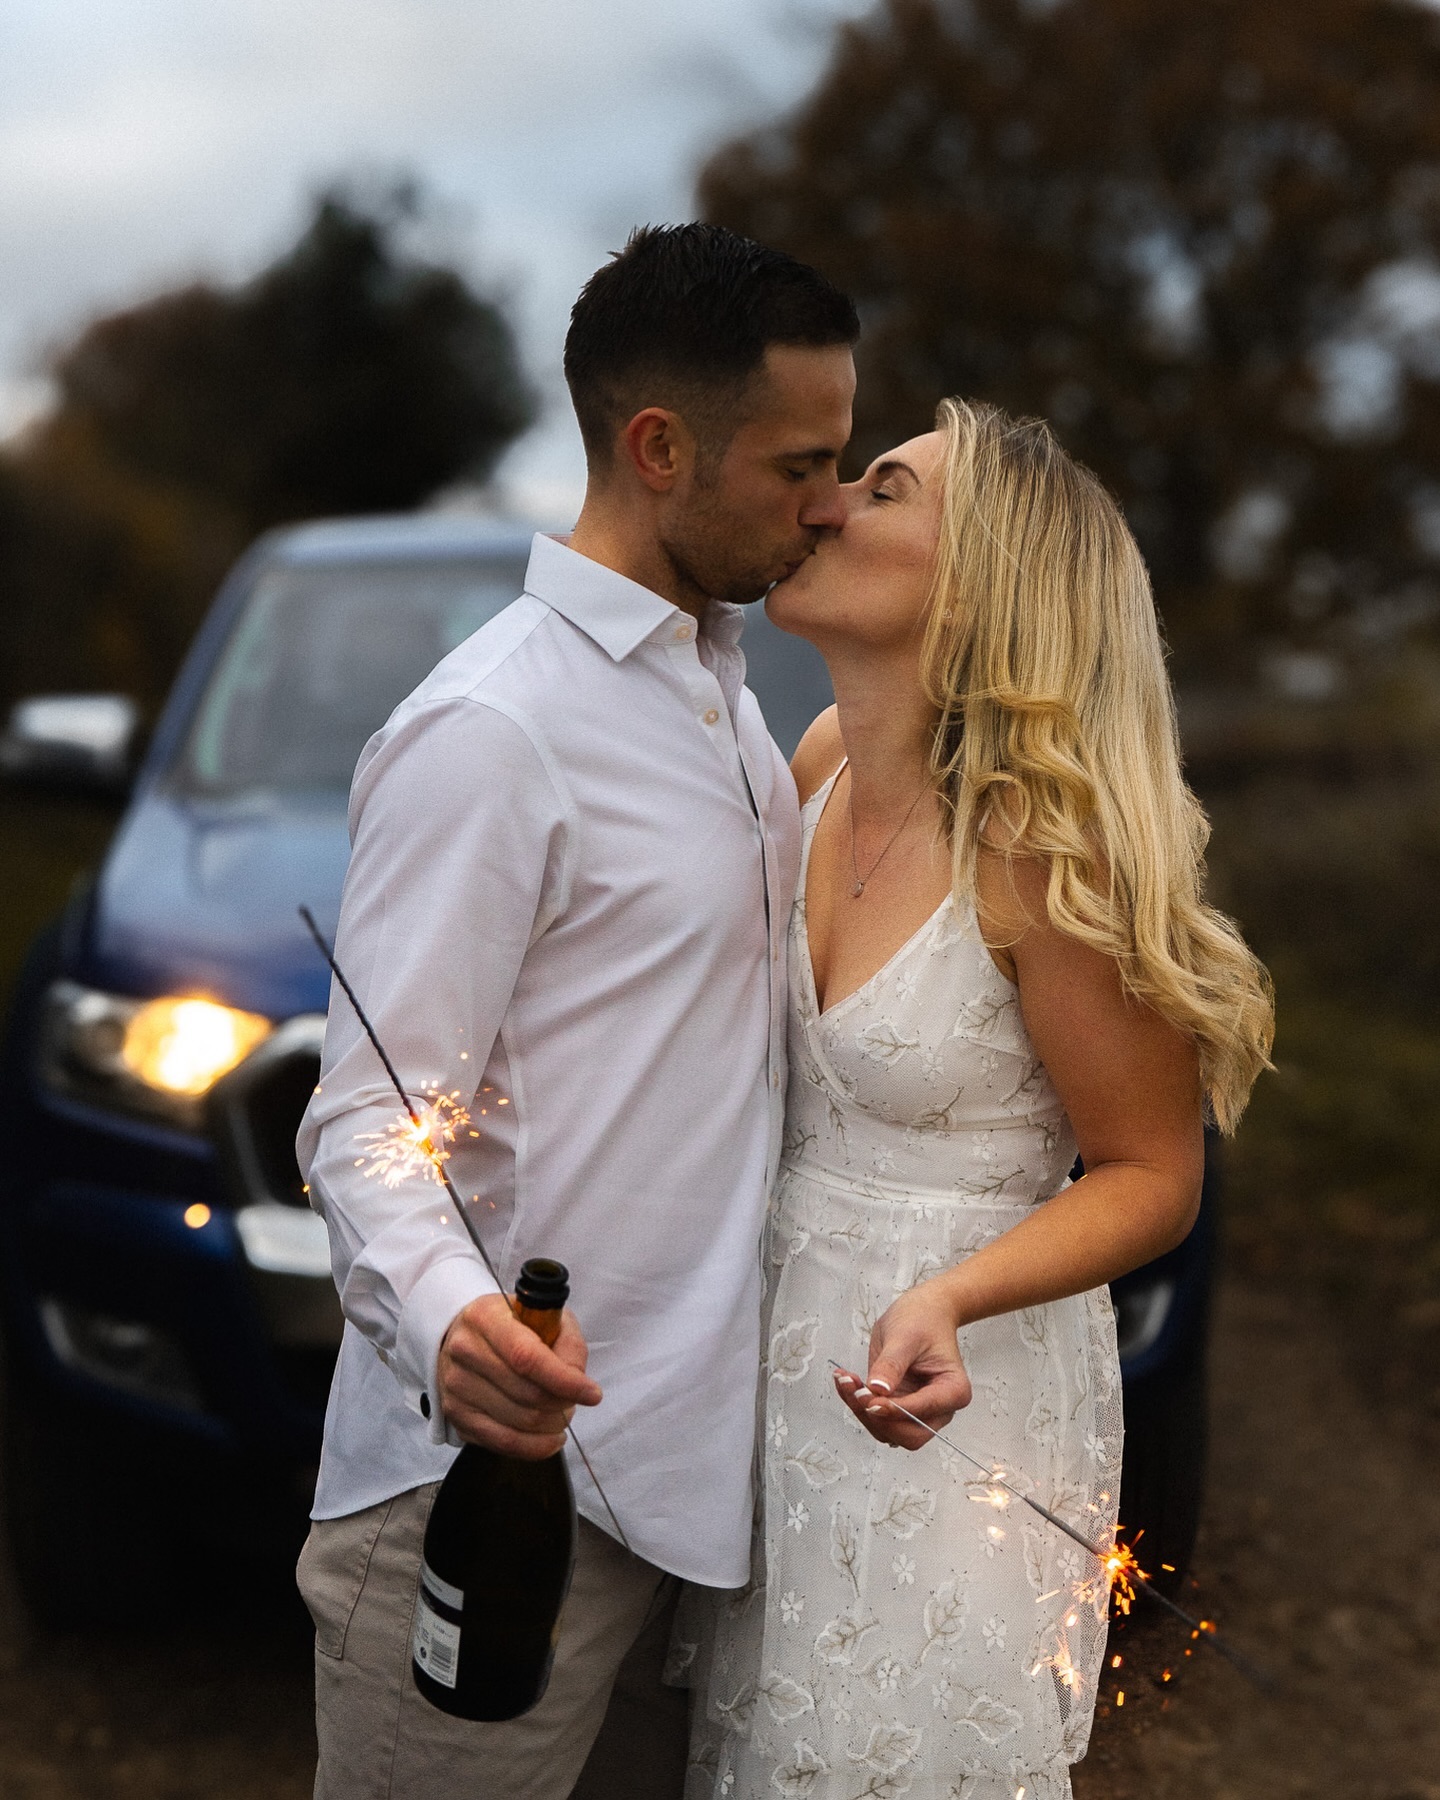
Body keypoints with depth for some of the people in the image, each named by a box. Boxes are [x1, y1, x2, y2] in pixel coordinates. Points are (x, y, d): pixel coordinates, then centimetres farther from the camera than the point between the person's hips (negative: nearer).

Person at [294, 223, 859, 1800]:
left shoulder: (720, 690, 14)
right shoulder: (483, 734, -17)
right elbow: (367, 1123, -21)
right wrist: (446, 1317, -38)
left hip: (686, 1459, 9)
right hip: (510, 1463, -8)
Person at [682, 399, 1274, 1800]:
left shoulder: (1042, 845, -24)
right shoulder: (826, 761, -3)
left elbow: (1151, 1180, -16)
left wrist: (945, 1301, -30)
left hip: (945, 1387, -7)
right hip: (773, 1330, 7)